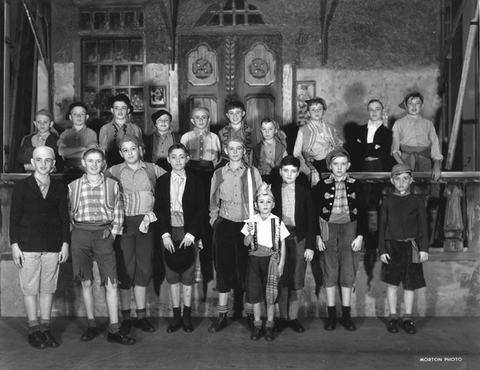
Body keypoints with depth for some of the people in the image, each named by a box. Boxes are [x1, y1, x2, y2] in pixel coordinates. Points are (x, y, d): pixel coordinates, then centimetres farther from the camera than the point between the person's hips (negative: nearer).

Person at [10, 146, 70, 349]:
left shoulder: (59, 188, 9)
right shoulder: (21, 186, 3)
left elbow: (64, 217, 10)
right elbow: (14, 217, 2)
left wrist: (65, 244, 4)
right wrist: (14, 245, -4)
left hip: (53, 246, 2)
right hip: (28, 245, -2)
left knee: (48, 288, 7)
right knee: (30, 288, 2)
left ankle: (45, 328, 16)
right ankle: (34, 329, 12)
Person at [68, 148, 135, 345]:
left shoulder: (112, 185, 6)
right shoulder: (73, 186, 6)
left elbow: (118, 212, 9)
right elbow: (69, 213, 10)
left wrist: (113, 232, -1)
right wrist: (68, 237, 2)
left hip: (104, 235, 0)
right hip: (80, 234, 1)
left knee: (111, 283, -4)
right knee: (86, 282, 7)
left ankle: (113, 330, 2)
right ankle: (91, 325, 20)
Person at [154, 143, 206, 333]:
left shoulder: (195, 182, 1)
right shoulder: (162, 181, 5)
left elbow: (201, 210, -2)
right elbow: (158, 209, 2)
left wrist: (191, 233, -11)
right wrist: (165, 234, -9)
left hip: (188, 233, -1)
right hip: (168, 233, 2)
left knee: (187, 275, 5)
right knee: (172, 275, 7)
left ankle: (187, 315, 17)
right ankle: (176, 316, 18)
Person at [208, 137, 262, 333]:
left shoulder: (253, 172, 3)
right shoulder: (218, 174, 7)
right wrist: (214, 218, 4)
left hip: (248, 225, -1)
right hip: (225, 224, 1)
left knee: (247, 269, 2)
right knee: (224, 269, 3)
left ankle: (250, 313, 15)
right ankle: (222, 316, 11)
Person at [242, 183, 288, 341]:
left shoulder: (277, 222, -2)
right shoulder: (252, 221, 1)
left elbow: (282, 244, 1)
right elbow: (246, 243, 3)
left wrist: (281, 263, -3)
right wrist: (250, 233, -16)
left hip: (272, 259, -1)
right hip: (255, 258, 2)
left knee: (271, 294, 0)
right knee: (255, 292, 6)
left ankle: (269, 325, 15)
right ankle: (257, 324, 20)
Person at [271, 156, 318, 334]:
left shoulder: (305, 192, 3)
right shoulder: (274, 191, 3)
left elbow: (311, 220, 2)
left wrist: (310, 246, -4)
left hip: (299, 239, 0)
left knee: (297, 281, 4)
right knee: (281, 280, 4)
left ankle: (293, 317, 17)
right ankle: (283, 317, 17)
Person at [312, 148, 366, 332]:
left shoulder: (356, 185, 3)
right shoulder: (321, 185, 1)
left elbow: (362, 213, 4)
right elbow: (314, 212, 1)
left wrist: (360, 235, -3)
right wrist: (317, 235, -5)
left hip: (350, 229, 1)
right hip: (328, 229, 0)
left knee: (348, 273, 3)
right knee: (330, 273, 4)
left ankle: (346, 315, 15)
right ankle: (331, 315, 13)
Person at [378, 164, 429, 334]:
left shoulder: (417, 200, 4)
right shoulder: (387, 201, 5)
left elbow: (423, 225, 3)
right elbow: (382, 226, 4)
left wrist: (424, 248, -3)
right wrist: (382, 250, -2)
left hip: (411, 246, 0)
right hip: (392, 246, 0)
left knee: (410, 284, 5)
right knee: (392, 283, 2)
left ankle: (407, 318, 16)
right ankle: (393, 317, 13)